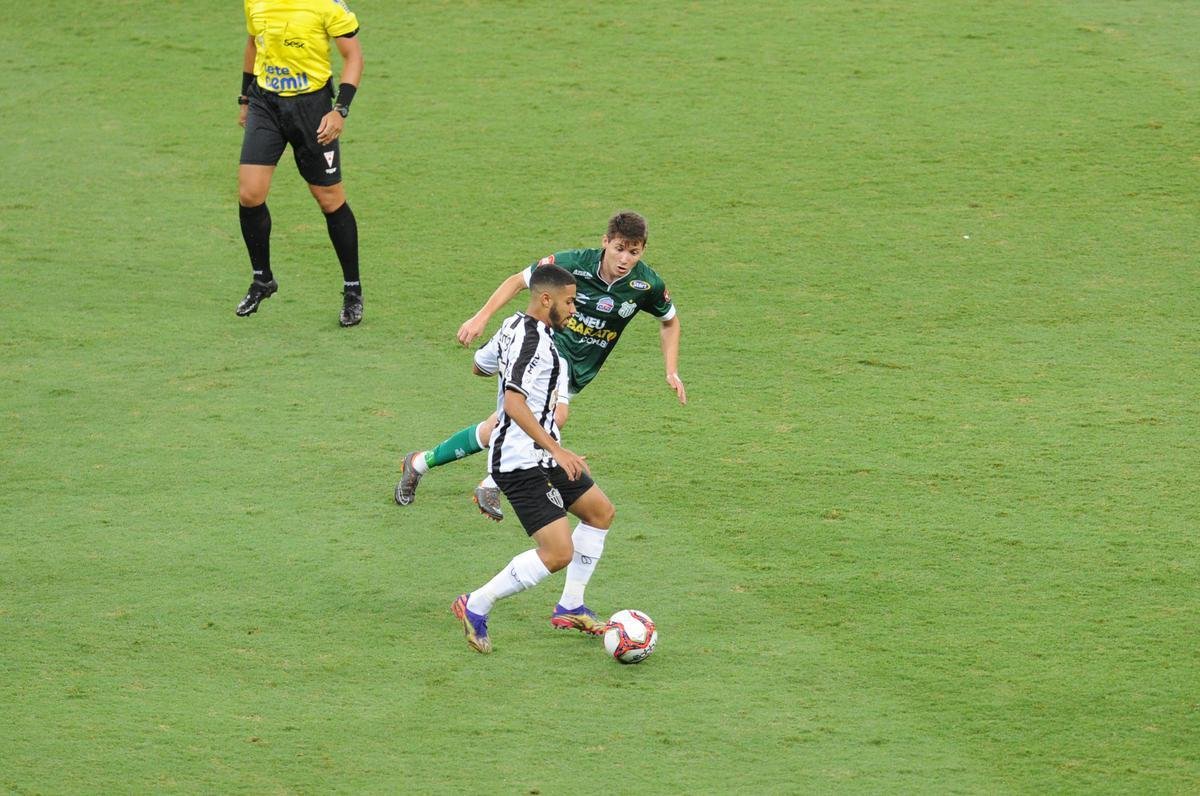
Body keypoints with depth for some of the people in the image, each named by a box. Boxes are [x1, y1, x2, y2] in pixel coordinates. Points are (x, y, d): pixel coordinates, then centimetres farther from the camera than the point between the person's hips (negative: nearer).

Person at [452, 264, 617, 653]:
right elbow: (514, 403, -30)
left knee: (601, 512, 21)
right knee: (559, 553, -16)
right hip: (522, 464, -11)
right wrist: (557, 450, -31)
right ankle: (477, 606, -3)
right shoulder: (532, 340, -21)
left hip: (539, 459, 11)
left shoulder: (514, 327, 10)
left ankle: (570, 607, 27)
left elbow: (479, 366, 27)